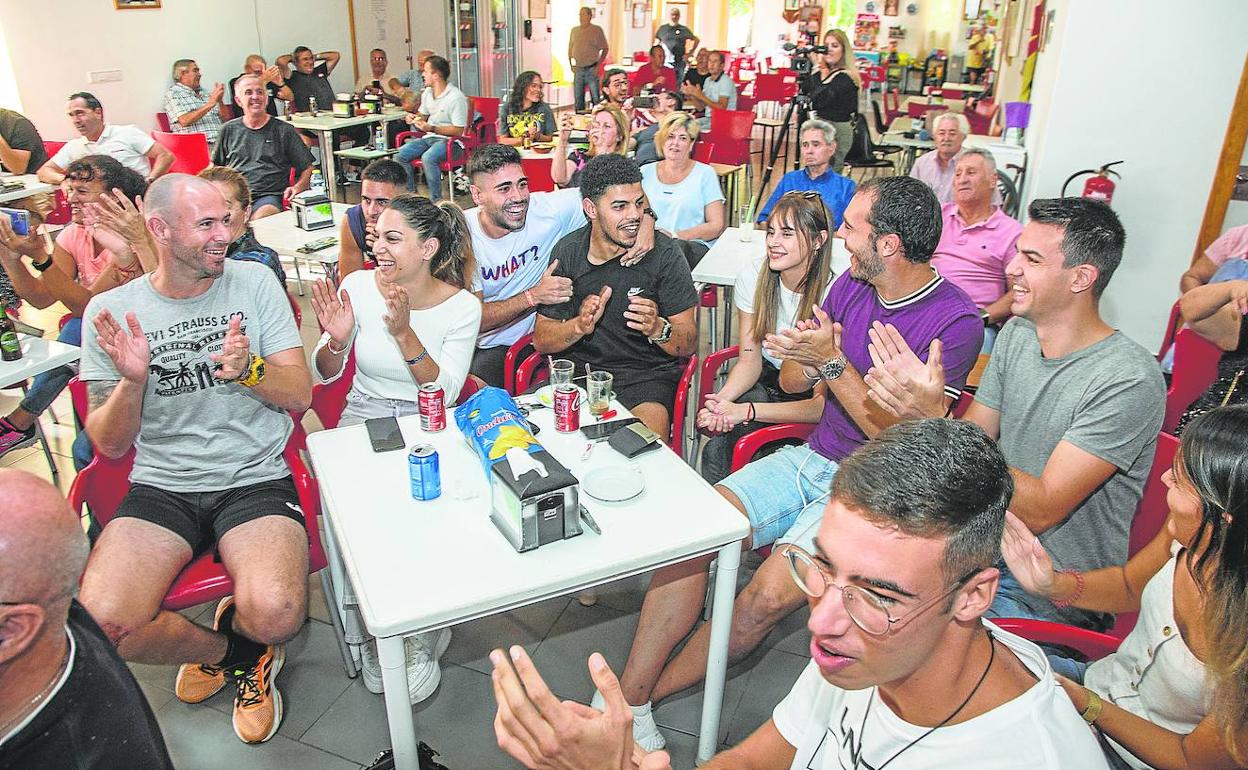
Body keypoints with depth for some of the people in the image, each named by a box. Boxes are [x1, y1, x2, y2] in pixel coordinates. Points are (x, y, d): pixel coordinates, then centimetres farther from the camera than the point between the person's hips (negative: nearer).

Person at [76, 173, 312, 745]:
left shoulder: (253, 282, 3)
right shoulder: (111, 310, 3)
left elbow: (300, 394, 0)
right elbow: (109, 445, 4)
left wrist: (250, 369, -20)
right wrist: (132, 381, -16)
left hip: (256, 479, -1)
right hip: (161, 487, 2)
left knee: (275, 614, -27)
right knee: (100, 623, -22)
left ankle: (232, 631, 13)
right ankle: (229, 650, 10)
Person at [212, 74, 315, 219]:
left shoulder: (284, 130, 14)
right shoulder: (229, 130, 21)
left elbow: (307, 168, 15)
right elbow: (215, 165, 29)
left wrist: (297, 187, -5)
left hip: (269, 196, -2)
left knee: (261, 218, -38)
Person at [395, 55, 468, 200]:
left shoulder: (456, 97, -14)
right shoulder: (427, 93, 12)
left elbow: (458, 131, -17)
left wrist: (432, 128, -24)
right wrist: (414, 118, 4)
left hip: (449, 140, -8)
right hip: (429, 138, 8)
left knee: (428, 158, -36)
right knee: (399, 155, -10)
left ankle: (436, 200, -27)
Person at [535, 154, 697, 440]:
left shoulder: (663, 253, -8)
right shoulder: (566, 252, 0)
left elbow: (689, 344, -7)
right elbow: (541, 340, 1)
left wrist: (658, 329, -29)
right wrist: (580, 326, -20)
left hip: (647, 373, -3)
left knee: (649, 434, -32)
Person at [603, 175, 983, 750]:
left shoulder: (955, 322, -14)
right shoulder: (850, 284, 5)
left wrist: (830, 361, -22)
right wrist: (799, 355, -14)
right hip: (812, 459, 6)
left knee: (768, 595, -25)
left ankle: (634, 701, -5)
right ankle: (627, 697, -11)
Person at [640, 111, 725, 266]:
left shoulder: (705, 174, 10)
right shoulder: (645, 172, 16)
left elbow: (717, 226, 4)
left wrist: (676, 235, -12)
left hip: (695, 245, -1)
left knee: (677, 247, -38)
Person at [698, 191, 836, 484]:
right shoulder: (752, 275, -8)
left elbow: (823, 404, -23)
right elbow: (750, 359, -5)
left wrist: (746, 411, -33)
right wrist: (723, 399, -27)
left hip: (808, 396, -4)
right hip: (766, 380, 5)